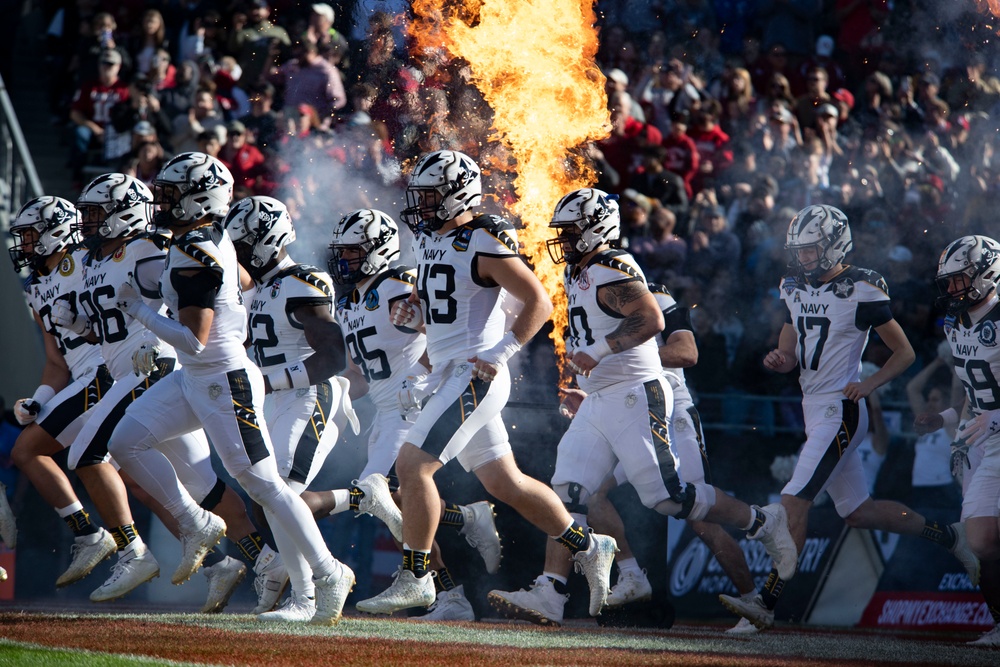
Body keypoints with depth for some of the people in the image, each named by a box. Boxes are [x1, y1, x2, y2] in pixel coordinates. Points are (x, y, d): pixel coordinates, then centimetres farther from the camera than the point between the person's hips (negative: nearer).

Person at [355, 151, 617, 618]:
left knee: (412, 465, -14)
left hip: (476, 375, -9)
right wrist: (411, 311, 4)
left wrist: (500, 354, -19)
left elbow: (539, 302, -14)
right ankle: (588, 548, 24)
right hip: (449, 376, 9)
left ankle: (414, 579, -6)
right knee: (503, 482, 13)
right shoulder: (428, 239, 13)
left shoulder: (483, 243, -13)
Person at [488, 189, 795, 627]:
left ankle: (761, 523, 9)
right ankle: (548, 595, -9)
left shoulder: (611, 271, -13)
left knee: (667, 496, -9)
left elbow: (651, 319, -28)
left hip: (636, 398, -9)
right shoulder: (580, 276, 18)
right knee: (567, 493, -3)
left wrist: (598, 351, -29)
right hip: (598, 405, 9)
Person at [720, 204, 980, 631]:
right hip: (814, 407, 9)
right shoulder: (795, 288, 11)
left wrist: (869, 384, -20)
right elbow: (791, 356, 18)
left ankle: (767, 601, -18)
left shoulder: (861, 291, -11)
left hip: (840, 411, -9)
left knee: (795, 501, -16)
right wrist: (780, 359, -5)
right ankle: (946, 535, 29)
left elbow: (904, 352, -5)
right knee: (857, 512, 14)